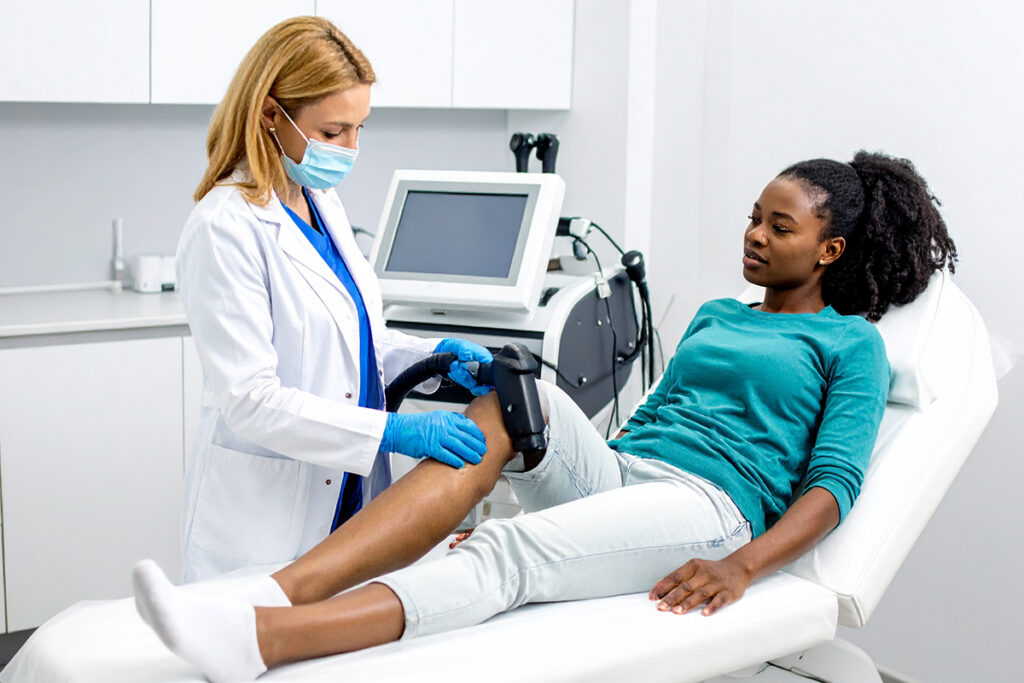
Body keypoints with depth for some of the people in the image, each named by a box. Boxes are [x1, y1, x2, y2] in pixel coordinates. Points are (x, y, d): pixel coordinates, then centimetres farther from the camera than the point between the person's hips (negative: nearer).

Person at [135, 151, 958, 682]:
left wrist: (742, 567, -18)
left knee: (506, 554, -33)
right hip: (613, 470, 5)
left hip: (706, 504, -5)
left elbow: (833, 482, -2)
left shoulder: (851, 343, 10)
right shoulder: (716, 315, 29)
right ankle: (285, 589, -43)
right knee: (517, 395, -28)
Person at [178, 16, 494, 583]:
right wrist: (393, 431, -25)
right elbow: (248, 399, -22)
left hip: (346, 501, 8)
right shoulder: (224, 227, -17)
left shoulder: (322, 202, 9)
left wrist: (434, 356, 1)